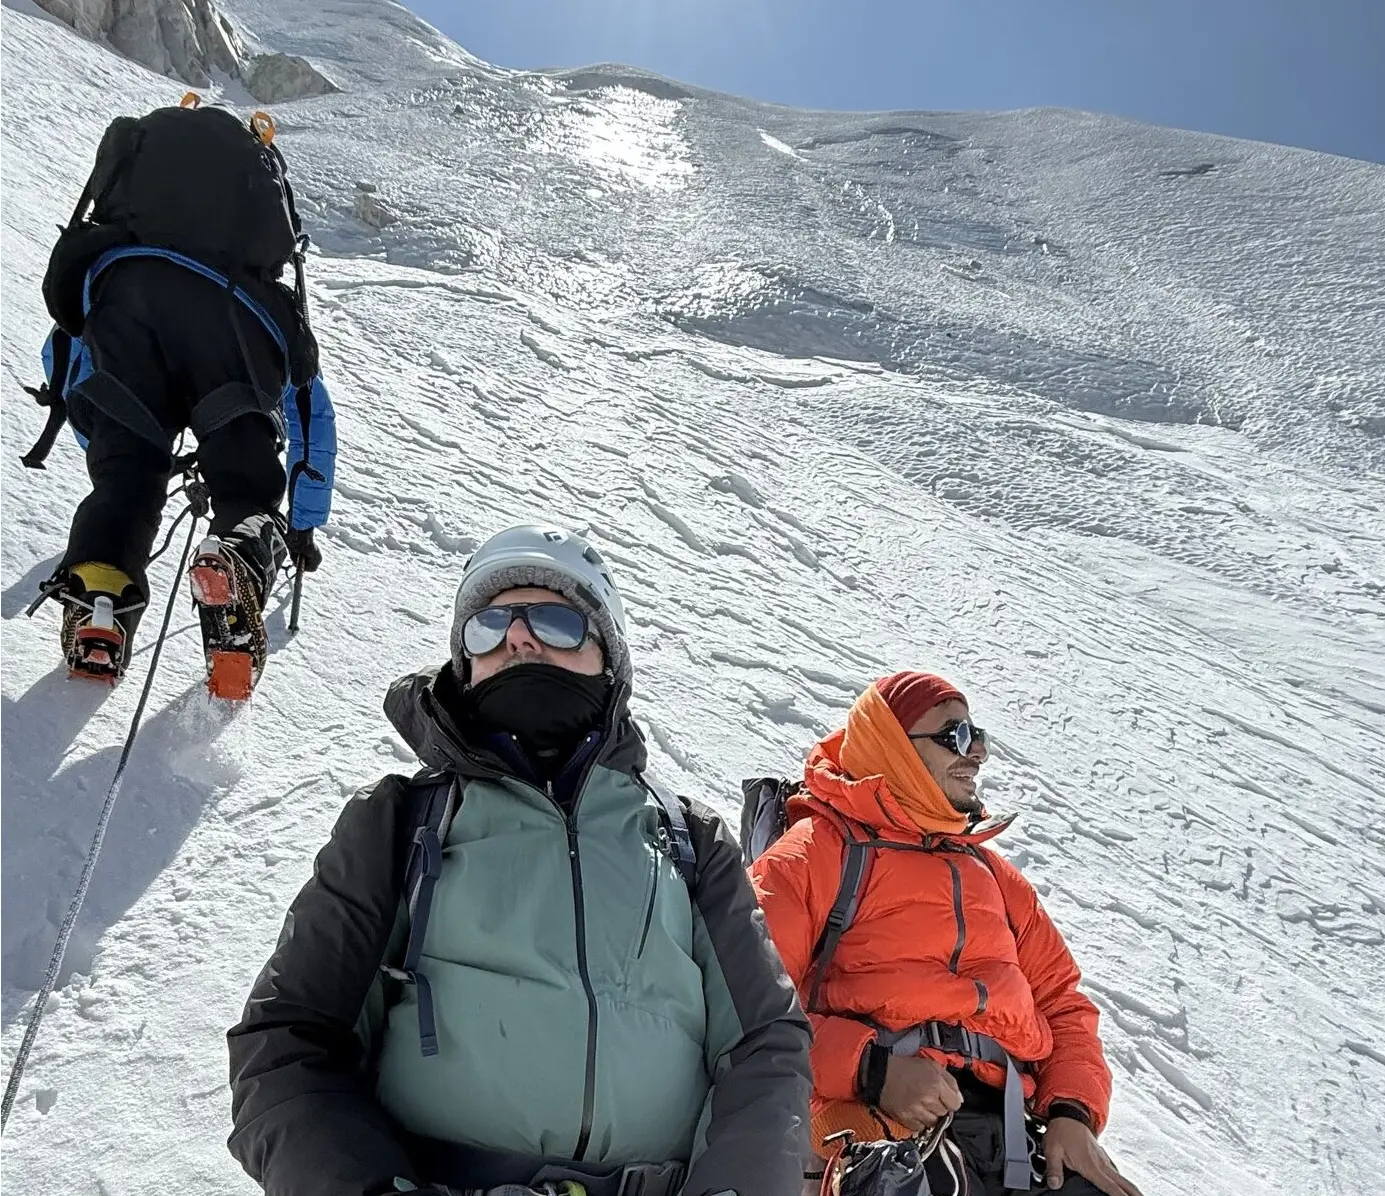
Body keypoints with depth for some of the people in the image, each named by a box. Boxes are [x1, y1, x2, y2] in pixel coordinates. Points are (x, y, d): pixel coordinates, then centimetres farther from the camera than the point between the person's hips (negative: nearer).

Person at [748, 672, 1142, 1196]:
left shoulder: (993, 873, 25)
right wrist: (872, 1069, -19)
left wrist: (1074, 1112, 3)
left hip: (1013, 1127, 6)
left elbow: (1061, 1001, 21)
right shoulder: (817, 851, 3)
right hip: (886, 1125, -6)